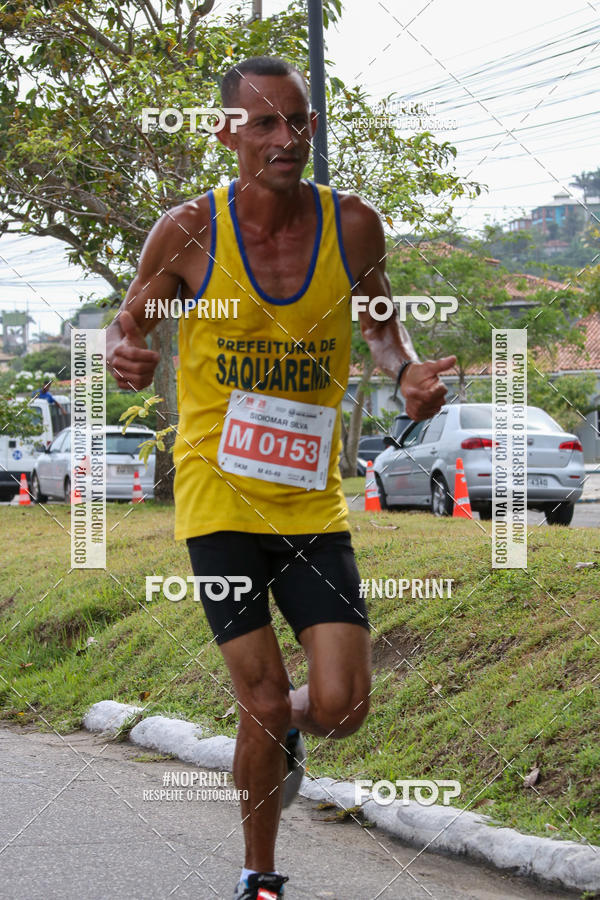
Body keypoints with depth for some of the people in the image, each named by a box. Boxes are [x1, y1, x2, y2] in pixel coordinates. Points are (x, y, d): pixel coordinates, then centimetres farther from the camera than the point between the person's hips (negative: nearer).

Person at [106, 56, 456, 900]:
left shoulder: (352, 224, -2)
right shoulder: (188, 231, -8)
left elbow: (378, 319, 16)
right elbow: (131, 320, 5)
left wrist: (406, 368, -5)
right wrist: (124, 354, -19)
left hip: (313, 503, 2)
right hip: (219, 497, -2)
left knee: (340, 706, -7)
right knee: (263, 700, -2)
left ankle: (283, 729, 31)